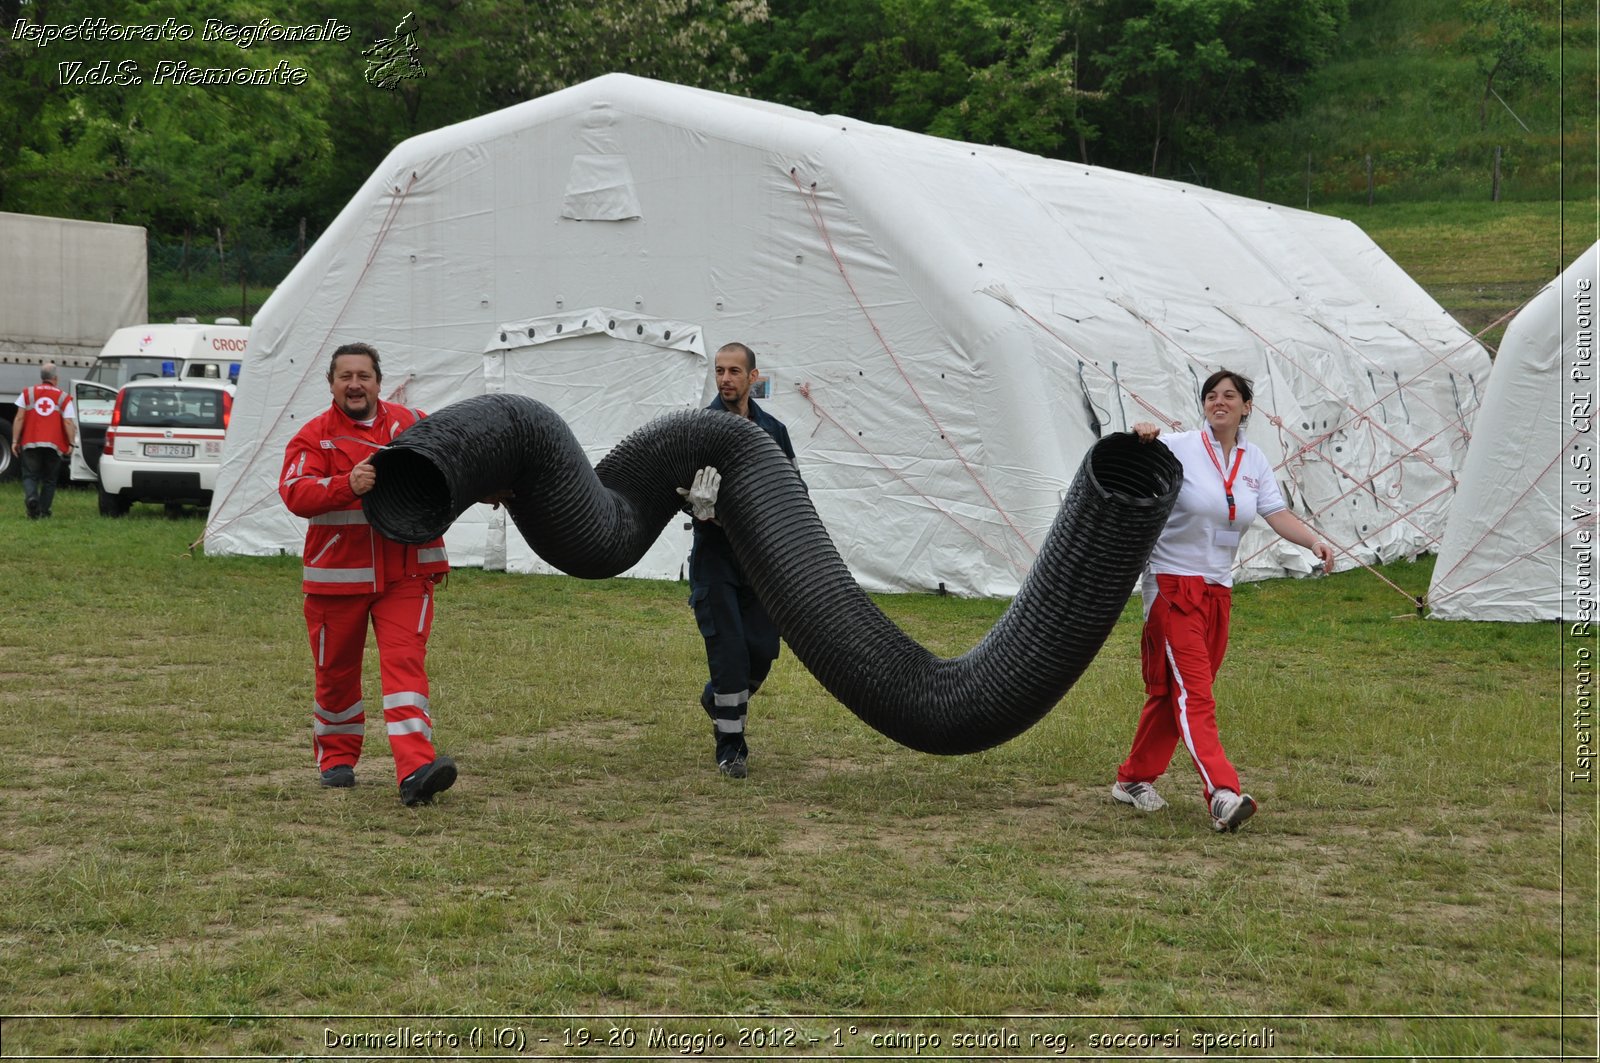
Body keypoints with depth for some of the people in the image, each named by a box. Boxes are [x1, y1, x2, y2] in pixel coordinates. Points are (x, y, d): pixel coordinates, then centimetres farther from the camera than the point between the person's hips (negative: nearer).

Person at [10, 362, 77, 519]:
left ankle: (31, 497, -24)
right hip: (54, 445, 0)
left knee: (30, 475, 4)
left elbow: (19, 418, 1)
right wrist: (71, 444, -2)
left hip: (30, 443, 0)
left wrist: (15, 441, 3)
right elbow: (68, 422, -5)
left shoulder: (27, 393, 5)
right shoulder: (63, 397, 3)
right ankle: (44, 510, 8)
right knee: (49, 479, 11)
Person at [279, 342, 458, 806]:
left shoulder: (412, 423, 7)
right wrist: (348, 484, -30)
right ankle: (336, 758, 33)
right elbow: (295, 493, -16)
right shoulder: (313, 436, -1)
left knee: (405, 663, -13)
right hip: (337, 576, 0)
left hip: (405, 574, 0)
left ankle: (415, 771, -23)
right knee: (336, 672, 12)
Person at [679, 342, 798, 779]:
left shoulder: (773, 431, 9)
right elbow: (674, 485, -2)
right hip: (715, 557, -3)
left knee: (762, 651, 2)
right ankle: (730, 747, 3)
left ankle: (717, 698, 34)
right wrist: (696, 501, -25)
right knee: (729, 652, -9)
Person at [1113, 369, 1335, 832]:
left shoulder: (1254, 462, 9)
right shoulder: (1178, 448, -6)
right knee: (1192, 692, -15)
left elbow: (1278, 514, 2)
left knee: (1171, 692, 12)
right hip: (1173, 585, -6)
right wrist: (1141, 438, -28)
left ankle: (1134, 779, 25)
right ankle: (1223, 794, -26)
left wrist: (1314, 540, -17)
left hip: (1218, 591, 6)